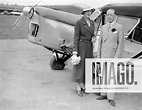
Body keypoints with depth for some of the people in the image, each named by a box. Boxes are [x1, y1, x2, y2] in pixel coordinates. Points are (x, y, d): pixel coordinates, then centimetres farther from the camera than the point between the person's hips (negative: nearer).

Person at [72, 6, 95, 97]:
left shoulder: (92, 22, 9)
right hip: (81, 47, -6)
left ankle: (83, 86, 24)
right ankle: (78, 88, 12)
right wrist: (75, 51, -16)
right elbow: (76, 37, -11)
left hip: (89, 48, 6)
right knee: (80, 66, 2)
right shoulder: (79, 22, -10)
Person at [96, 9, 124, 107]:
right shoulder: (103, 27, 9)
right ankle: (104, 94, 20)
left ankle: (111, 98, 3)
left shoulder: (119, 27, -6)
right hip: (104, 55, 5)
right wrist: (99, 55, 8)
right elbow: (100, 42, 12)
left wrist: (117, 57, -16)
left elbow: (121, 43, -9)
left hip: (113, 55, -5)